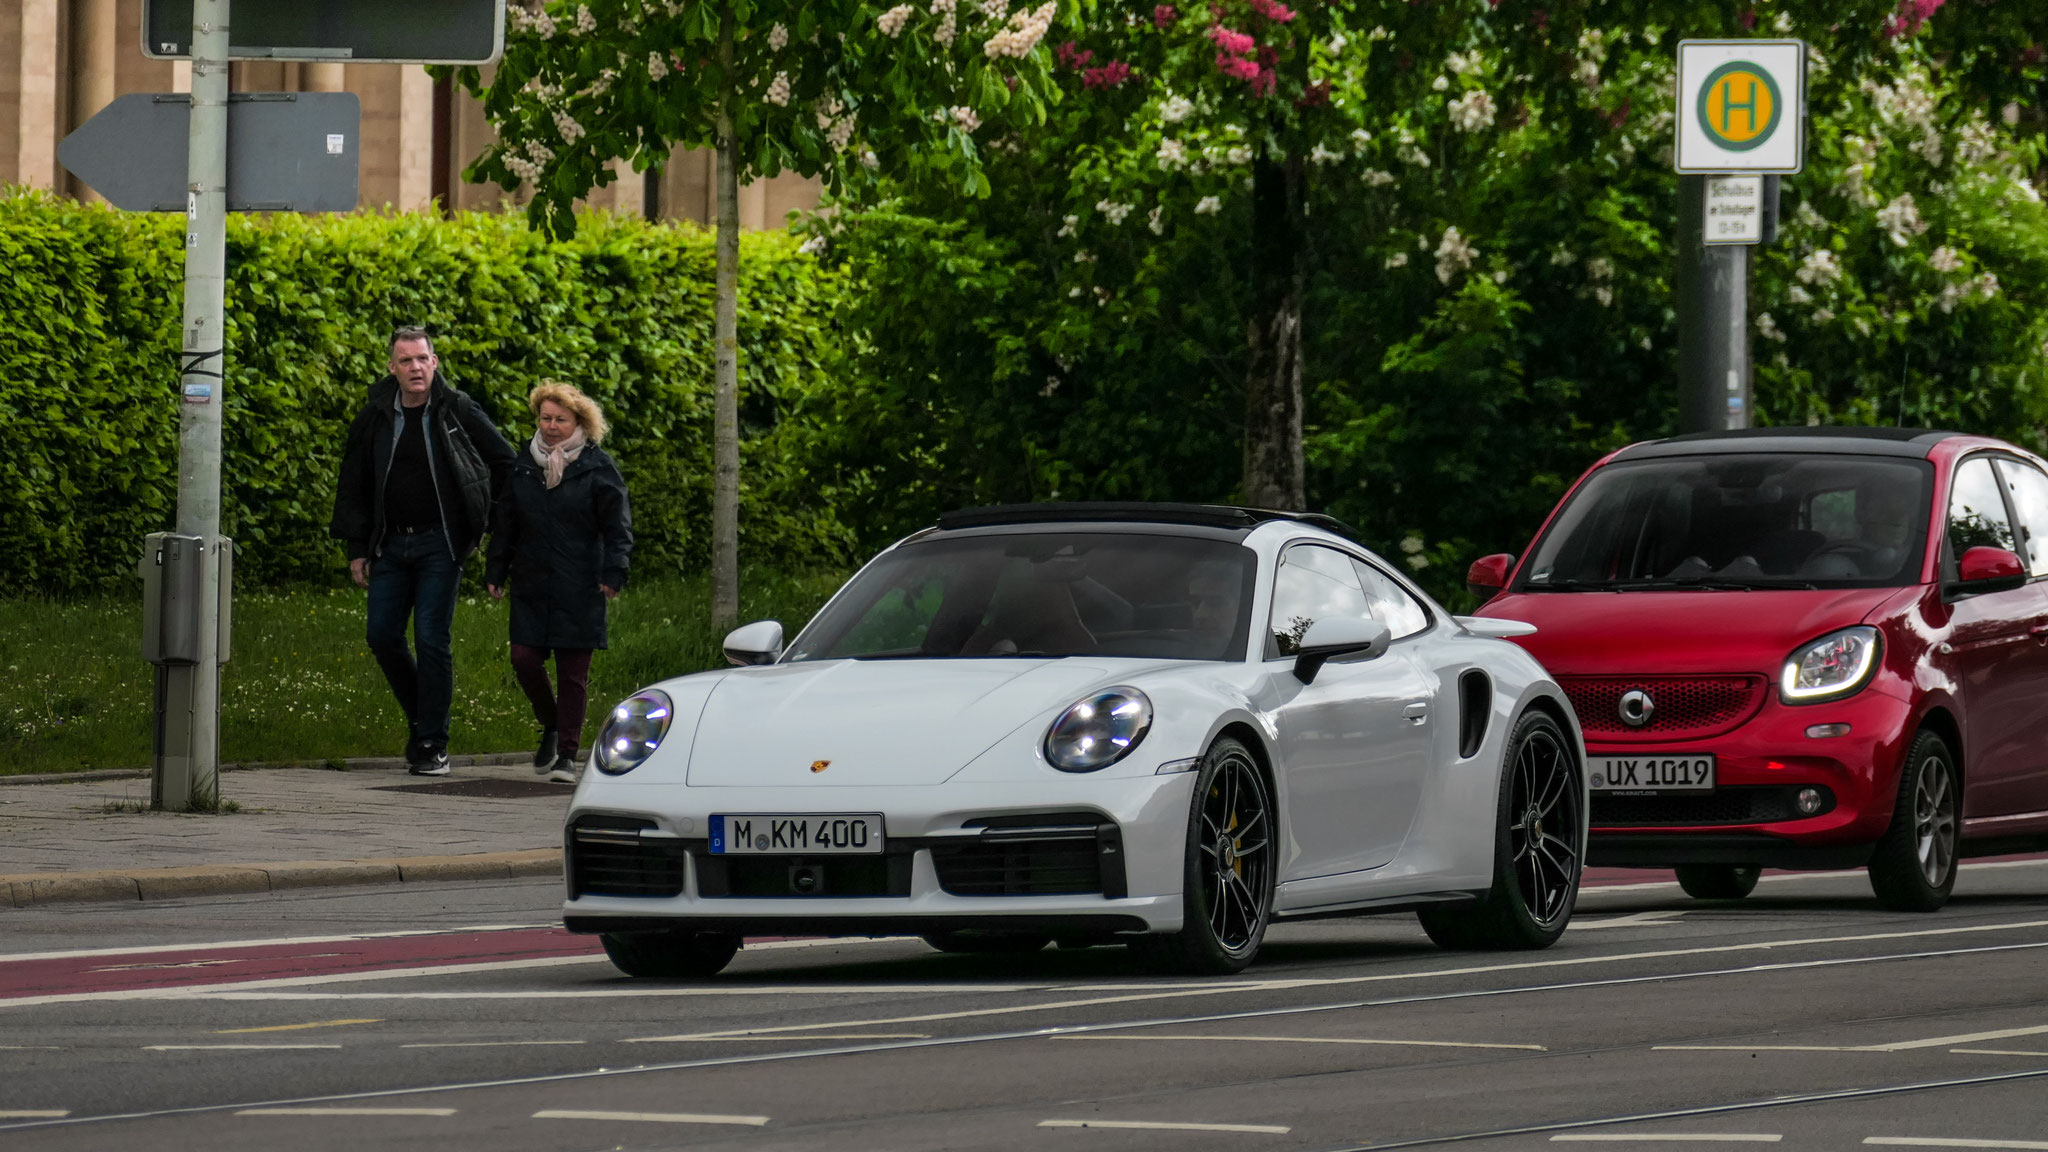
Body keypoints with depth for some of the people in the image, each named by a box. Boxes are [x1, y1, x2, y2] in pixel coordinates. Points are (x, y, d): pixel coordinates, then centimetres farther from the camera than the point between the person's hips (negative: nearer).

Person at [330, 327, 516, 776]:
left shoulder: (458, 412, -3)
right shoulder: (374, 418, 5)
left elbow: (503, 462, 8)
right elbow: (353, 486, 11)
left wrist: (490, 521, 4)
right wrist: (356, 549, 6)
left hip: (441, 543, -4)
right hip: (391, 544, 4)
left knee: (432, 640, -8)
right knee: (383, 636, 0)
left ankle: (433, 744, -1)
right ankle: (420, 716, 23)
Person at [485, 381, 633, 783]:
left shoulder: (598, 468, -1)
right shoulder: (521, 466, 10)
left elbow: (618, 527, -1)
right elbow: (504, 524, 17)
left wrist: (613, 573, -10)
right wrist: (496, 572, 14)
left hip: (579, 591, -3)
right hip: (531, 588, 4)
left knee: (573, 671, -3)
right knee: (525, 660, -4)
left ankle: (567, 754, 3)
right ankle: (551, 726, 23)